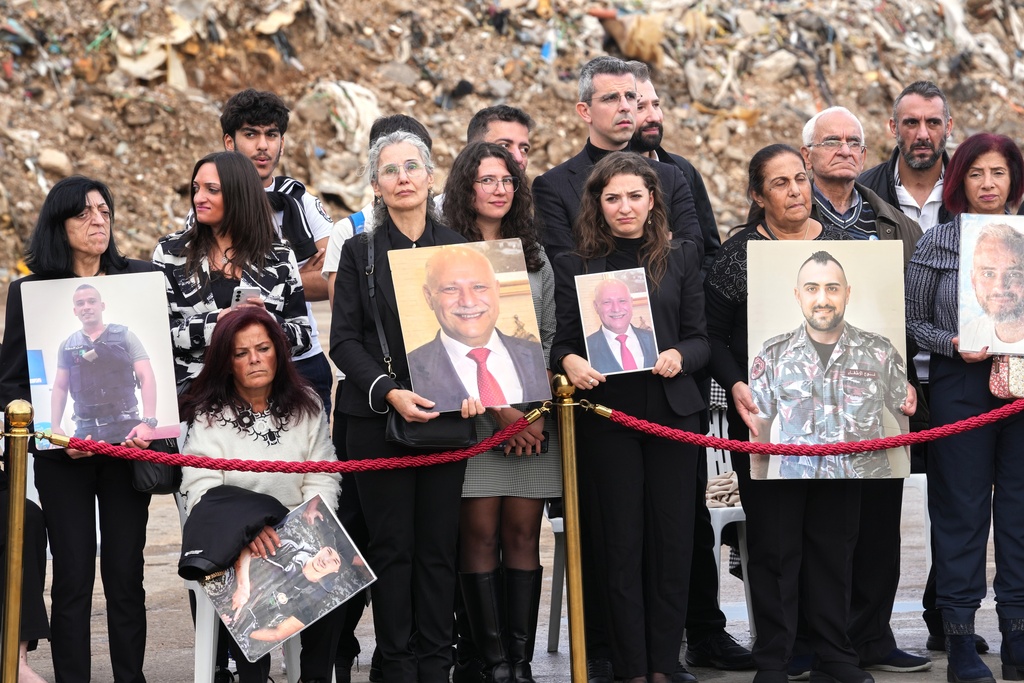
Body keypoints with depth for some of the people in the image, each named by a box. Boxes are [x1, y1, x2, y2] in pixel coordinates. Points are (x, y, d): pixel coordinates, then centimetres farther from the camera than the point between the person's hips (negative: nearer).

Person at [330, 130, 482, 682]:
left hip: (445, 414, 2)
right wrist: (389, 392, -16)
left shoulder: (458, 249, 8)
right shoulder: (360, 251, 3)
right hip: (378, 417, -1)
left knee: (438, 547, 3)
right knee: (392, 547, 0)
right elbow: (343, 340, -1)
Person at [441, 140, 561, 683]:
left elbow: (549, 338, 14)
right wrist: (499, 409, -11)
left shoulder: (535, 256, 16)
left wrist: (537, 410, -1)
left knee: (523, 534, 1)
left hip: (532, 417, 4)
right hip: (472, 414, -4)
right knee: (479, 533, -5)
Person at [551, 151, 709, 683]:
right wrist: (570, 362, -16)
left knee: (672, 537, 0)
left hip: (672, 412, 1)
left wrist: (679, 356, -12)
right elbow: (562, 341, 6)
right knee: (618, 540, -1)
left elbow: (700, 338, 9)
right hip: (605, 414, -1)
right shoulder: (574, 265, 7)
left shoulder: (681, 257, 10)